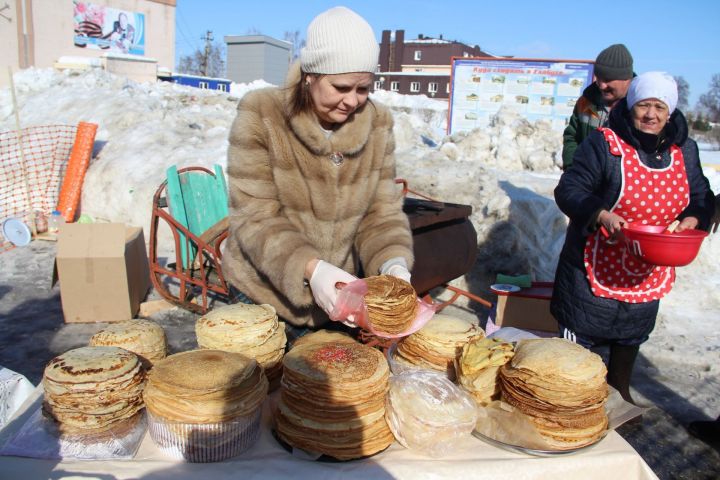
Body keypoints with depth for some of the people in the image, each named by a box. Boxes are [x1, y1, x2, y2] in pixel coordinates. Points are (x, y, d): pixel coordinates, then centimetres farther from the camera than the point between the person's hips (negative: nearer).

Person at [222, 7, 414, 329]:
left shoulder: (377, 123, -4)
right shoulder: (260, 116, -15)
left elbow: (382, 211, -3)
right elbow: (255, 218, -18)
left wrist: (393, 263, -23)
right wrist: (309, 269, -34)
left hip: (338, 294, 3)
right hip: (265, 295, -2)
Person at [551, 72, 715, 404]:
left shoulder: (684, 151, 3)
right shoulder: (604, 143, -14)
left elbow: (702, 197, 12)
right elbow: (569, 190, -16)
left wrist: (692, 219, -11)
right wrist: (601, 215, -33)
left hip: (649, 273, 5)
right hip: (597, 267, -5)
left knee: (631, 338, 23)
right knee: (578, 339, 6)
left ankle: (619, 394, 45)